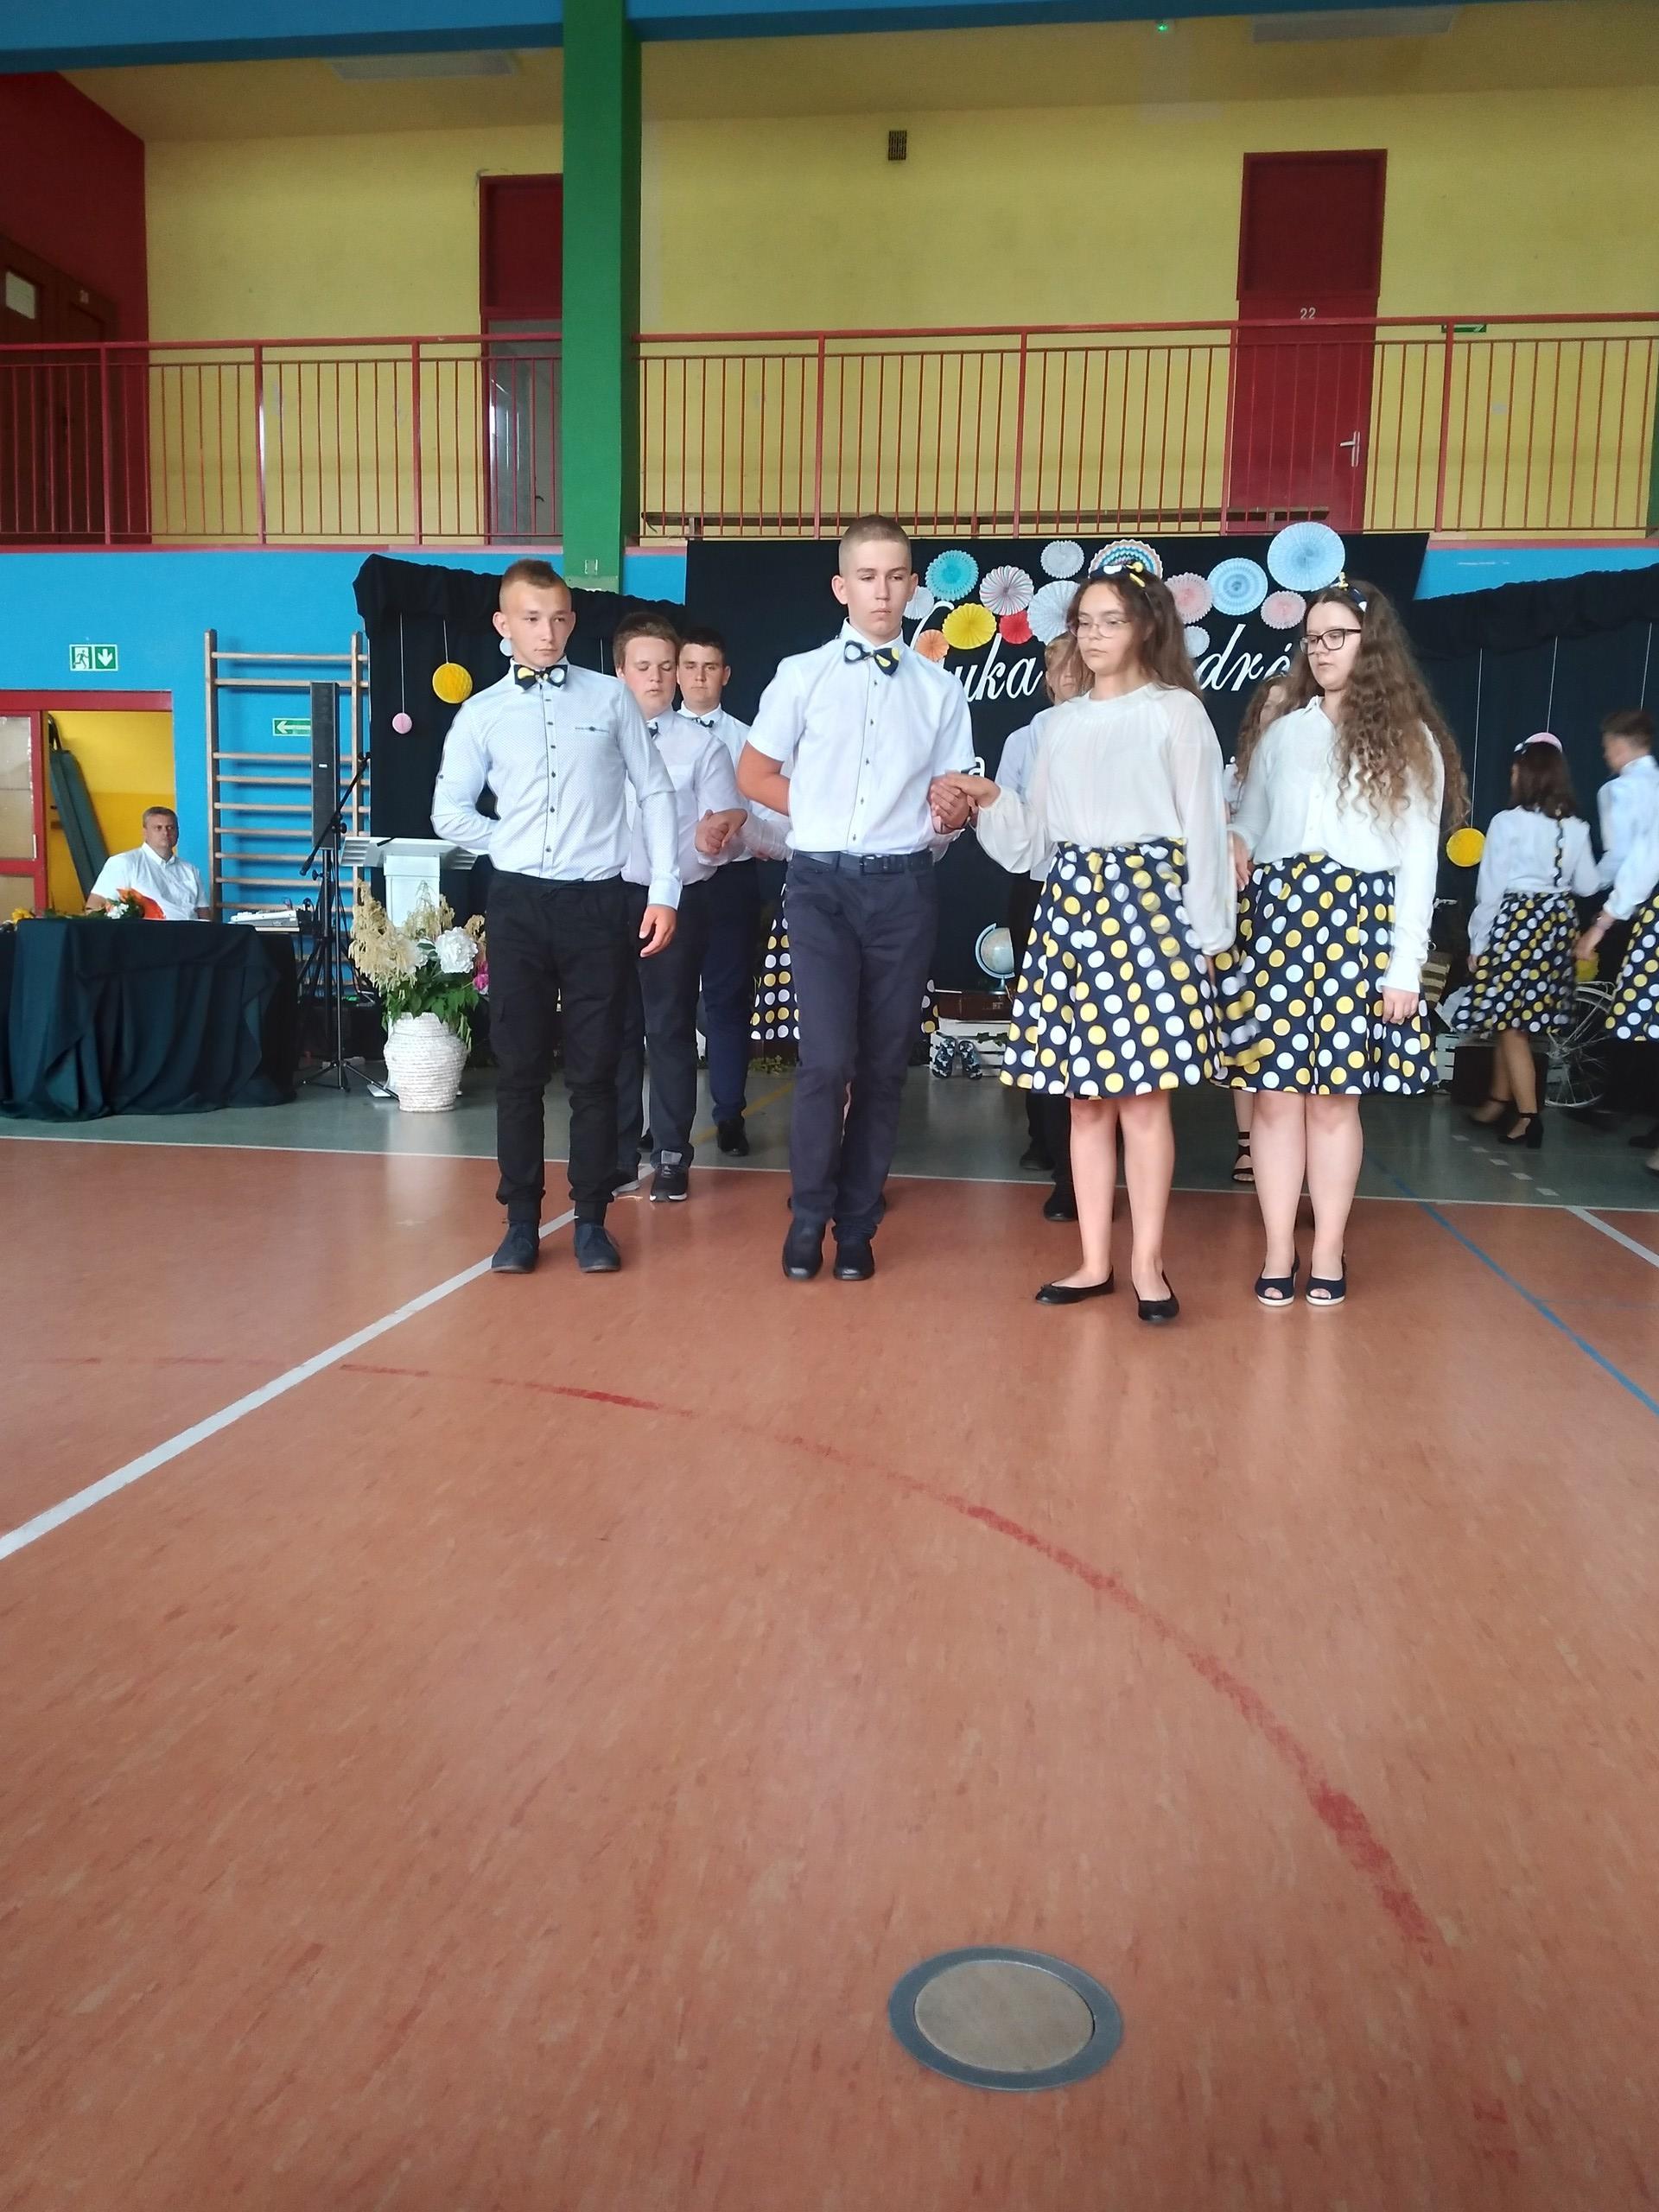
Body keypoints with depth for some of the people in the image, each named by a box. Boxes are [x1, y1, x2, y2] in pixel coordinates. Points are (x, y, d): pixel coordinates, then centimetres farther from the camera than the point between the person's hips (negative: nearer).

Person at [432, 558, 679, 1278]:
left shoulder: (611, 698, 2)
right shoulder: (480, 714, 4)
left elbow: (655, 793, 3)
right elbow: (450, 814, 11)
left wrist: (664, 891, -3)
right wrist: (517, 848, 5)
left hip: (597, 902, -1)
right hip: (518, 903, 1)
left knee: (594, 1069, 5)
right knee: (519, 1068, 6)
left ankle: (591, 1219, 16)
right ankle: (521, 1219, 17)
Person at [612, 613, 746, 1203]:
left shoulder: (701, 744, 0)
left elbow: (728, 824, -3)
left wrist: (715, 837, -26)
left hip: (678, 901, -2)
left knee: (670, 1029, 3)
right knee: (617, 1028, 9)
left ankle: (672, 1155, 12)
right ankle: (619, 1151, 20)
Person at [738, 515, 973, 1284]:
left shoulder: (940, 689, 9)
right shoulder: (802, 675, 3)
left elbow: (950, 799, 11)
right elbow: (754, 775, 9)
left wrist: (950, 816, -12)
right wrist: (827, 814, 2)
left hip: (904, 887, 2)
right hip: (822, 882, -2)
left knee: (884, 1064, 5)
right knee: (827, 1059, -11)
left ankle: (856, 1226, 17)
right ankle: (808, 1216, 10)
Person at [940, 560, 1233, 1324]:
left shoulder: (1177, 712, 1)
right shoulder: (1059, 723, 14)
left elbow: (1204, 828, -2)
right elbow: (1034, 837, 13)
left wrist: (1207, 930, -5)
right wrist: (990, 801, -5)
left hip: (1150, 899, -5)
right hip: (1072, 901, 5)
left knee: (1143, 1094, -4)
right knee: (1085, 1096, 7)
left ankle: (1147, 1264, 8)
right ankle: (1094, 1261, 15)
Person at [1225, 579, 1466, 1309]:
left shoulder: (1409, 742, 7)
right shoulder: (1282, 734, 15)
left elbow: (1419, 862, 2)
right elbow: (1248, 821, 18)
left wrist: (1405, 967, -5)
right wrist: (1235, 845, -8)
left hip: (1358, 926, -2)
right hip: (1279, 921, 2)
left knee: (1334, 1097, 0)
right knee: (1275, 1093, -1)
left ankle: (1328, 1251, 11)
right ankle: (1278, 1250, 7)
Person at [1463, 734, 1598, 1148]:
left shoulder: (1508, 823, -10)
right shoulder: (1575, 828, 5)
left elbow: (1490, 888, -8)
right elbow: (1587, 885, 13)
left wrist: (1477, 942, -1)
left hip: (1515, 921, -6)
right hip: (1559, 923, 6)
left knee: (1511, 1022, -1)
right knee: (1511, 1019, 16)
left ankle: (1528, 1116, -2)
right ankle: (1500, 1100, 25)